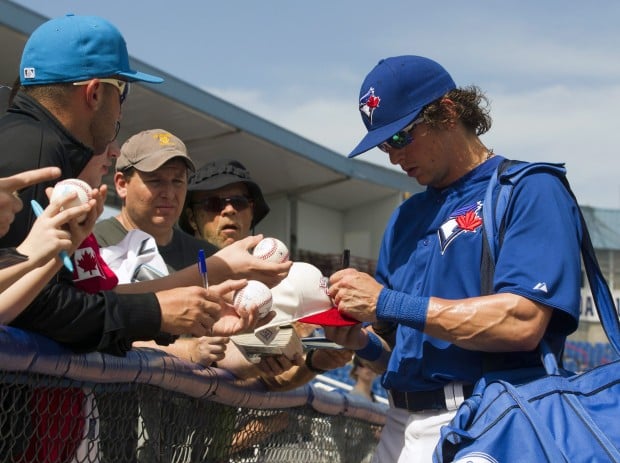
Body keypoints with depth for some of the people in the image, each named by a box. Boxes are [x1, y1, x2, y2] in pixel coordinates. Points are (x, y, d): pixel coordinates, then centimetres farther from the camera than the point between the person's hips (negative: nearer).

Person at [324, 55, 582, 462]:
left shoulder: (529, 191, -5)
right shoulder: (406, 217, 18)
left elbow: (522, 323, -20)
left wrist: (386, 303, -16)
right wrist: (363, 342, -2)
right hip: (401, 429, 7)